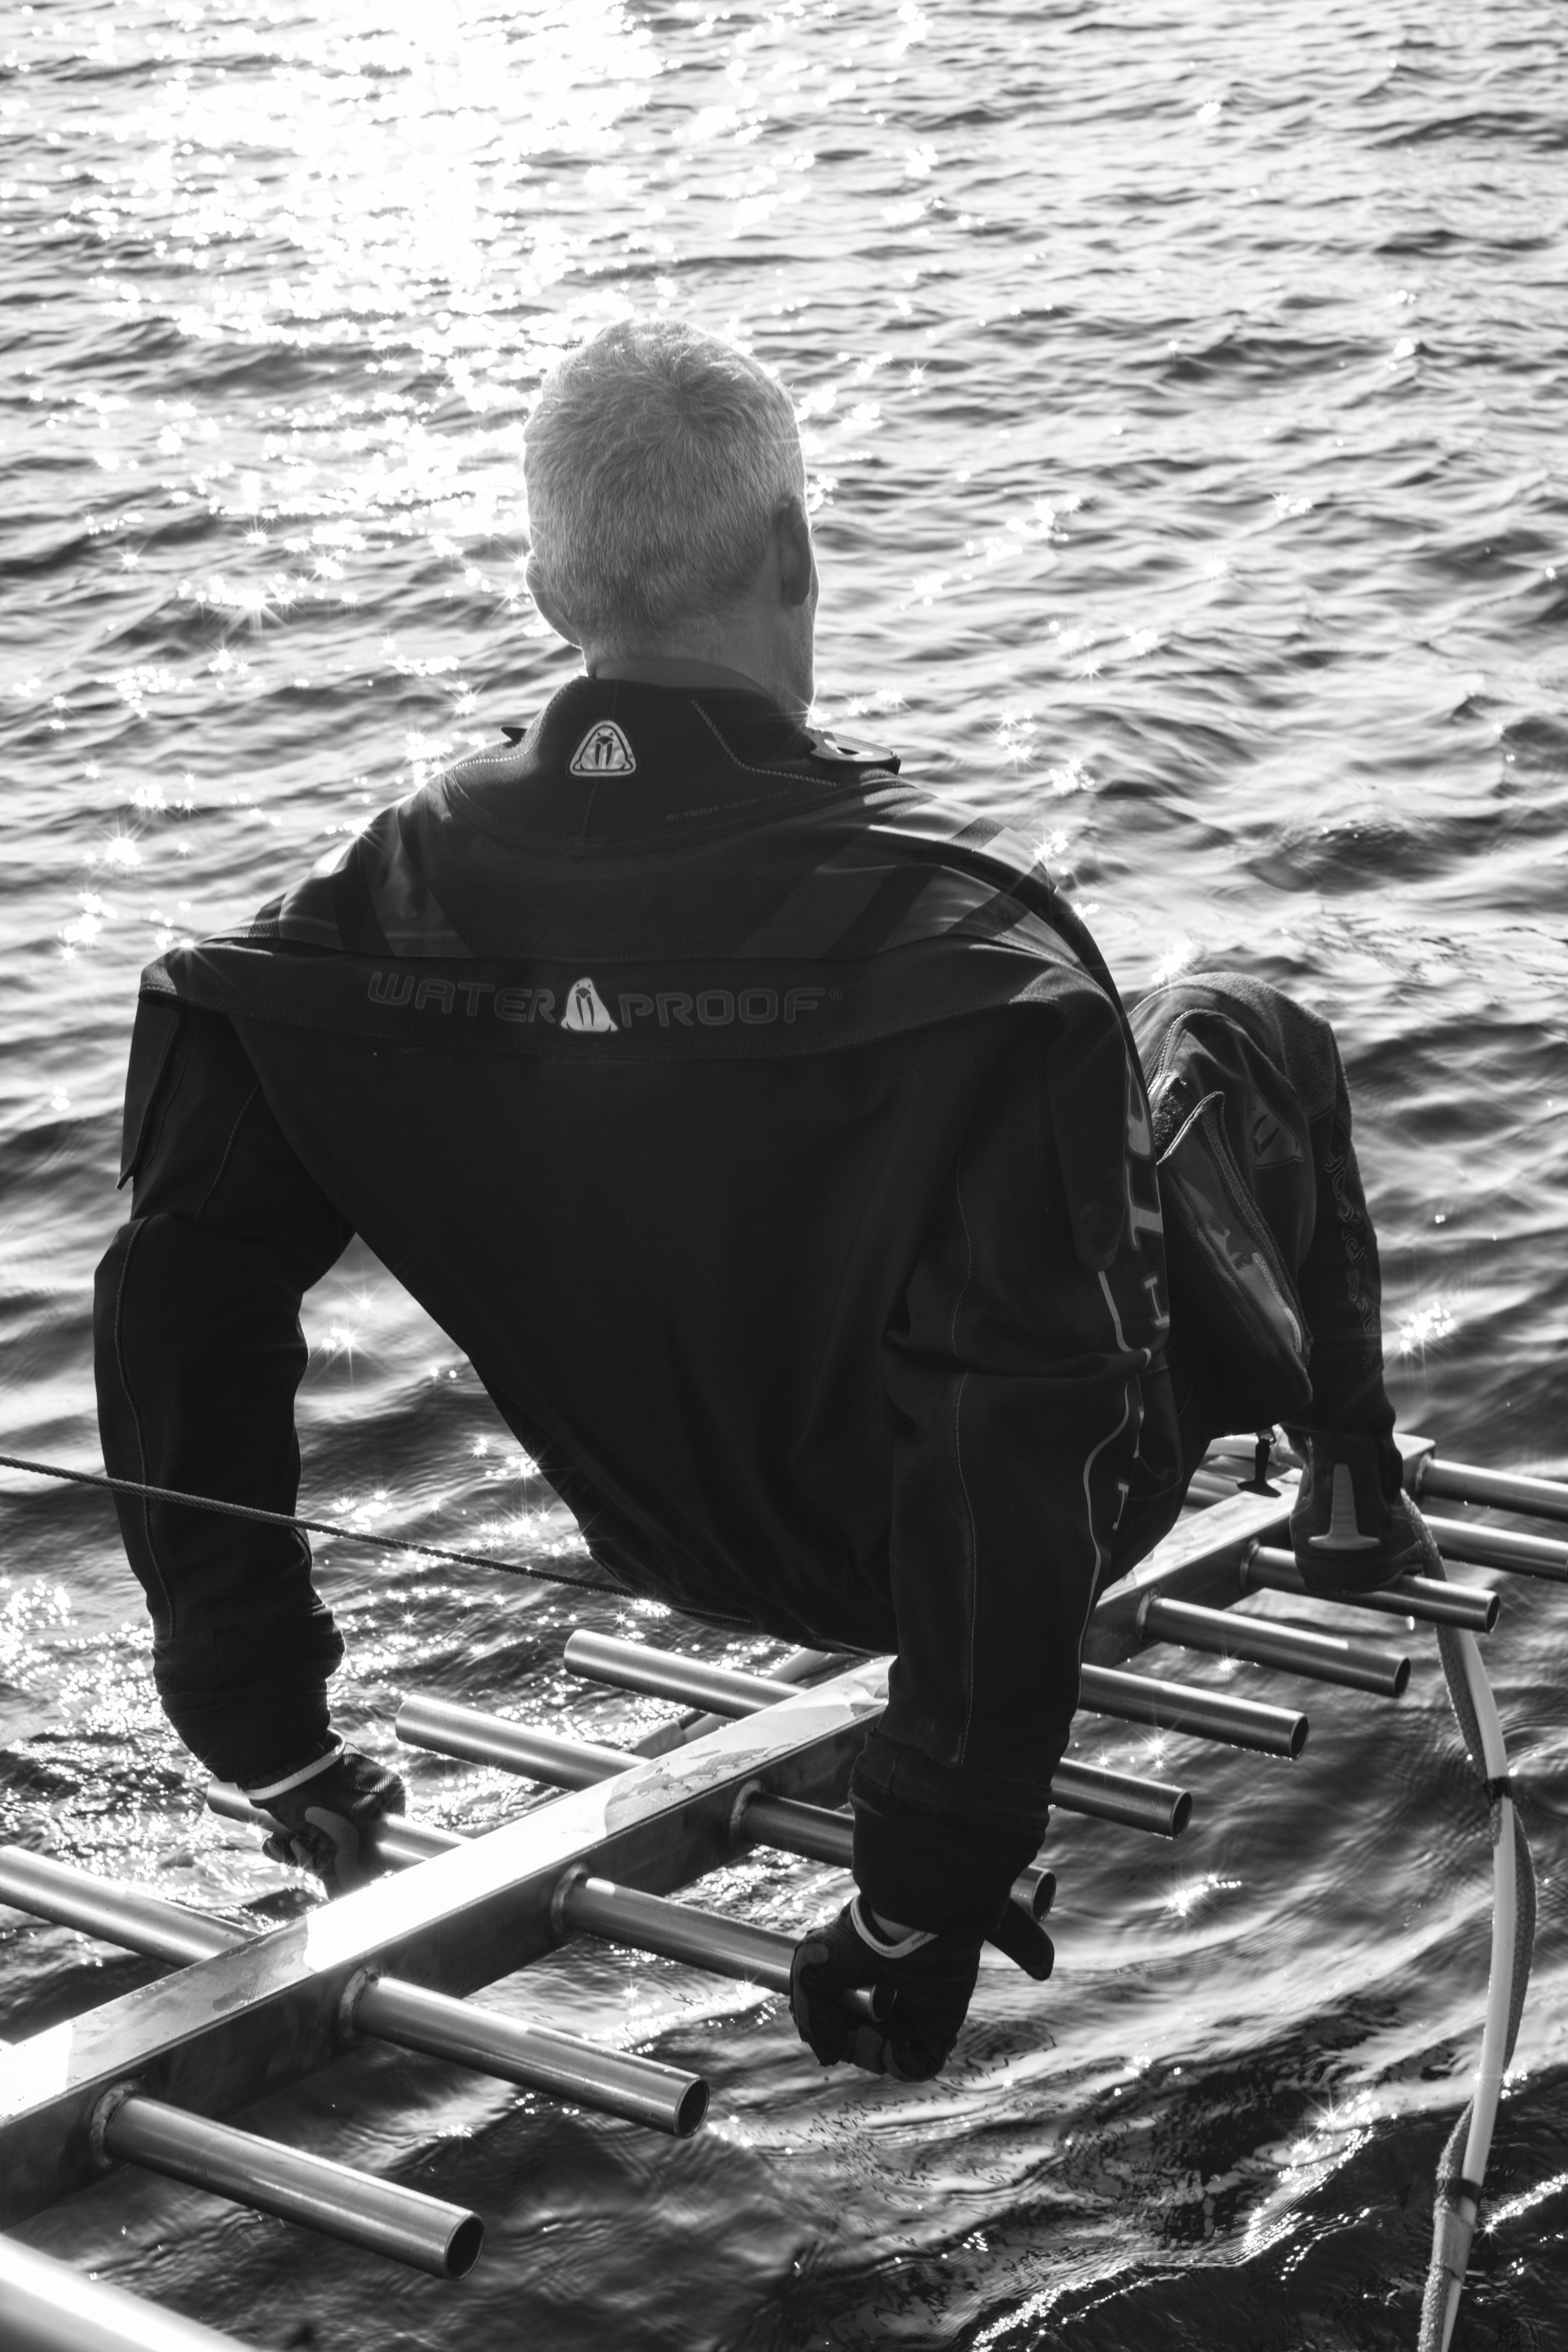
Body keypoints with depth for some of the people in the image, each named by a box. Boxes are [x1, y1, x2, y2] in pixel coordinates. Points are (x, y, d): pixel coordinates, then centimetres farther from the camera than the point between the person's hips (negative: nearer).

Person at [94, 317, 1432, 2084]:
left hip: (671, 1542, 4)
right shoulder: (955, 942, -34)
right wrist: (931, 1895, -25)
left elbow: (178, 1306, -16)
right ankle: (1351, 1500, 44)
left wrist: (262, 1726, -5)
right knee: (1239, 1030, 22)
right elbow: (1014, 1457, -35)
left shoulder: (390, 910, -20)